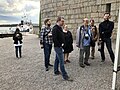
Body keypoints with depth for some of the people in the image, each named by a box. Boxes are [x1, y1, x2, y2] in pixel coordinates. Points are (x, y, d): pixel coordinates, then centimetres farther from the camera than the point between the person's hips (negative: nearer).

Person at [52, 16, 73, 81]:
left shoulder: (60, 28, 13)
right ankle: (65, 76, -3)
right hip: (58, 47, -10)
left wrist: (63, 43, 8)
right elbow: (54, 39, -24)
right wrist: (60, 45, -17)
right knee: (61, 61, -7)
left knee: (57, 59, 19)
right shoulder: (55, 28, -17)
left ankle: (56, 71, 33)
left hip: (60, 46, 10)